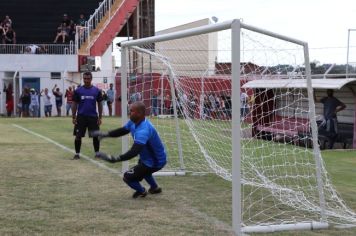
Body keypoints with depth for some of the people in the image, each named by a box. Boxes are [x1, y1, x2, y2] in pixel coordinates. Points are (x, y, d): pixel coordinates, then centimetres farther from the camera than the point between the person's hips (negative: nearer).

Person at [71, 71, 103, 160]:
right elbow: (74, 104, 4)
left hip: (93, 117, 0)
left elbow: (100, 104, 7)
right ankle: (77, 153, 12)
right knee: (78, 136, 0)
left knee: (96, 136, 3)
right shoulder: (78, 90, 0)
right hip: (81, 117, 0)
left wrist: (100, 117, 2)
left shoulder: (97, 91, 2)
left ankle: (97, 153, 17)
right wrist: (74, 117, -2)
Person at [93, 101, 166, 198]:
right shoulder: (134, 122, -5)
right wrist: (105, 134, -3)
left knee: (128, 177, -9)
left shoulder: (143, 130, -36)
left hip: (155, 162, -10)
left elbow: (133, 152, -45)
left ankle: (141, 191, 19)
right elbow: (122, 130, 12)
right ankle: (154, 187, 50)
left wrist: (114, 158, -55)